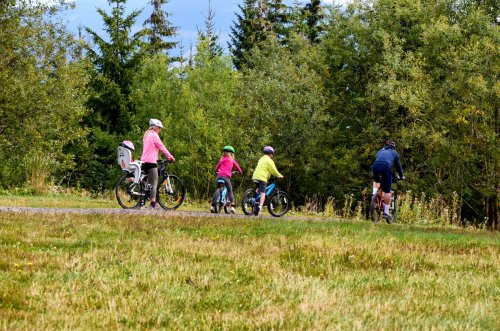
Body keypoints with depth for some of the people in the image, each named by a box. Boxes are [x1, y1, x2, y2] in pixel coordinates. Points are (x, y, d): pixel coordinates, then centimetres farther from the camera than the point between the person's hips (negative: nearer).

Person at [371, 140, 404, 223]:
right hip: (386, 167, -3)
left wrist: (374, 175, 54)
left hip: (375, 166, 3)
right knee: (387, 191, 4)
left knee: (377, 181, 37)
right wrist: (401, 176, 46)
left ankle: (374, 193, 11)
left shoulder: (380, 151, 35)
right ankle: (386, 212, 4)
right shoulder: (394, 153, 27)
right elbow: (398, 165, 32)